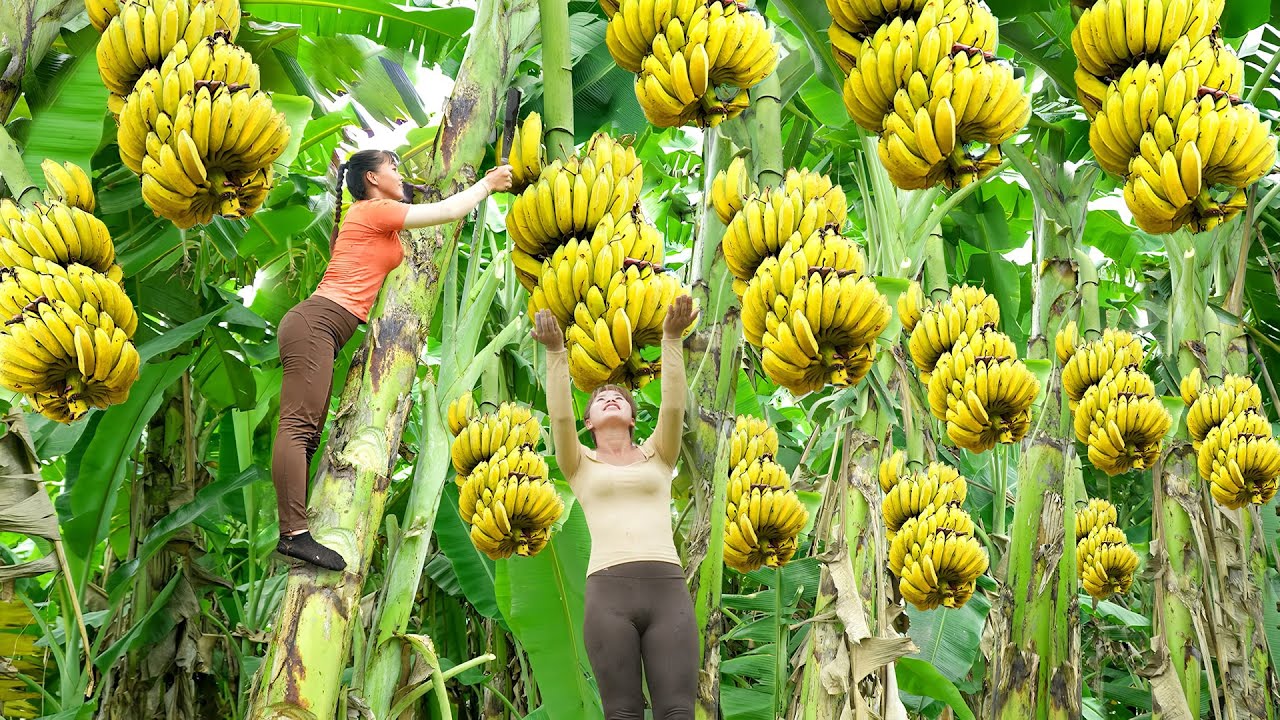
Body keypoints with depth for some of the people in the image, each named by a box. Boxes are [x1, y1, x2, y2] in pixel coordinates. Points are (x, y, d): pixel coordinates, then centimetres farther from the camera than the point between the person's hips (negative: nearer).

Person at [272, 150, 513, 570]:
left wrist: (484, 189, 37)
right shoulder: (374, 210, -2)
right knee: (298, 426, -19)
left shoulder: (376, 218, 25)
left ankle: (293, 532, -3)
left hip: (319, 331, 11)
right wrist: (487, 184, 15)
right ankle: (294, 533, -28)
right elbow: (447, 212, 1)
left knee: (307, 433, 2)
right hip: (316, 323, -11)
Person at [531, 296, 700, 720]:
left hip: (667, 591, 1)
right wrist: (556, 352, -8)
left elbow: (673, 406, 5)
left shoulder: (657, 455, 22)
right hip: (609, 593, -1)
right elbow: (560, 416, 2)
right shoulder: (580, 464, 20)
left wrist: (672, 338, -6)